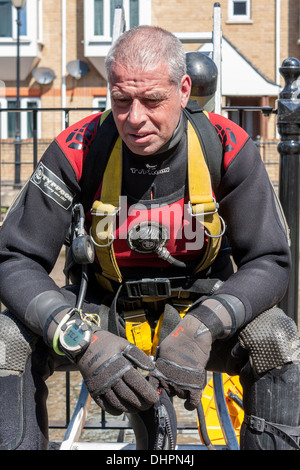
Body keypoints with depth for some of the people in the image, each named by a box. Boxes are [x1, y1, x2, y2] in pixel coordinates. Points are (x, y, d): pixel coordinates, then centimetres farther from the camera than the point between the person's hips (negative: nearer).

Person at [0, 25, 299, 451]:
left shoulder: (227, 148, -17)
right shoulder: (79, 151, -18)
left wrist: (200, 330, -34)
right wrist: (83, 341, -36)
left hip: (198, 307, 0)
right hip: (103, 311, 0)